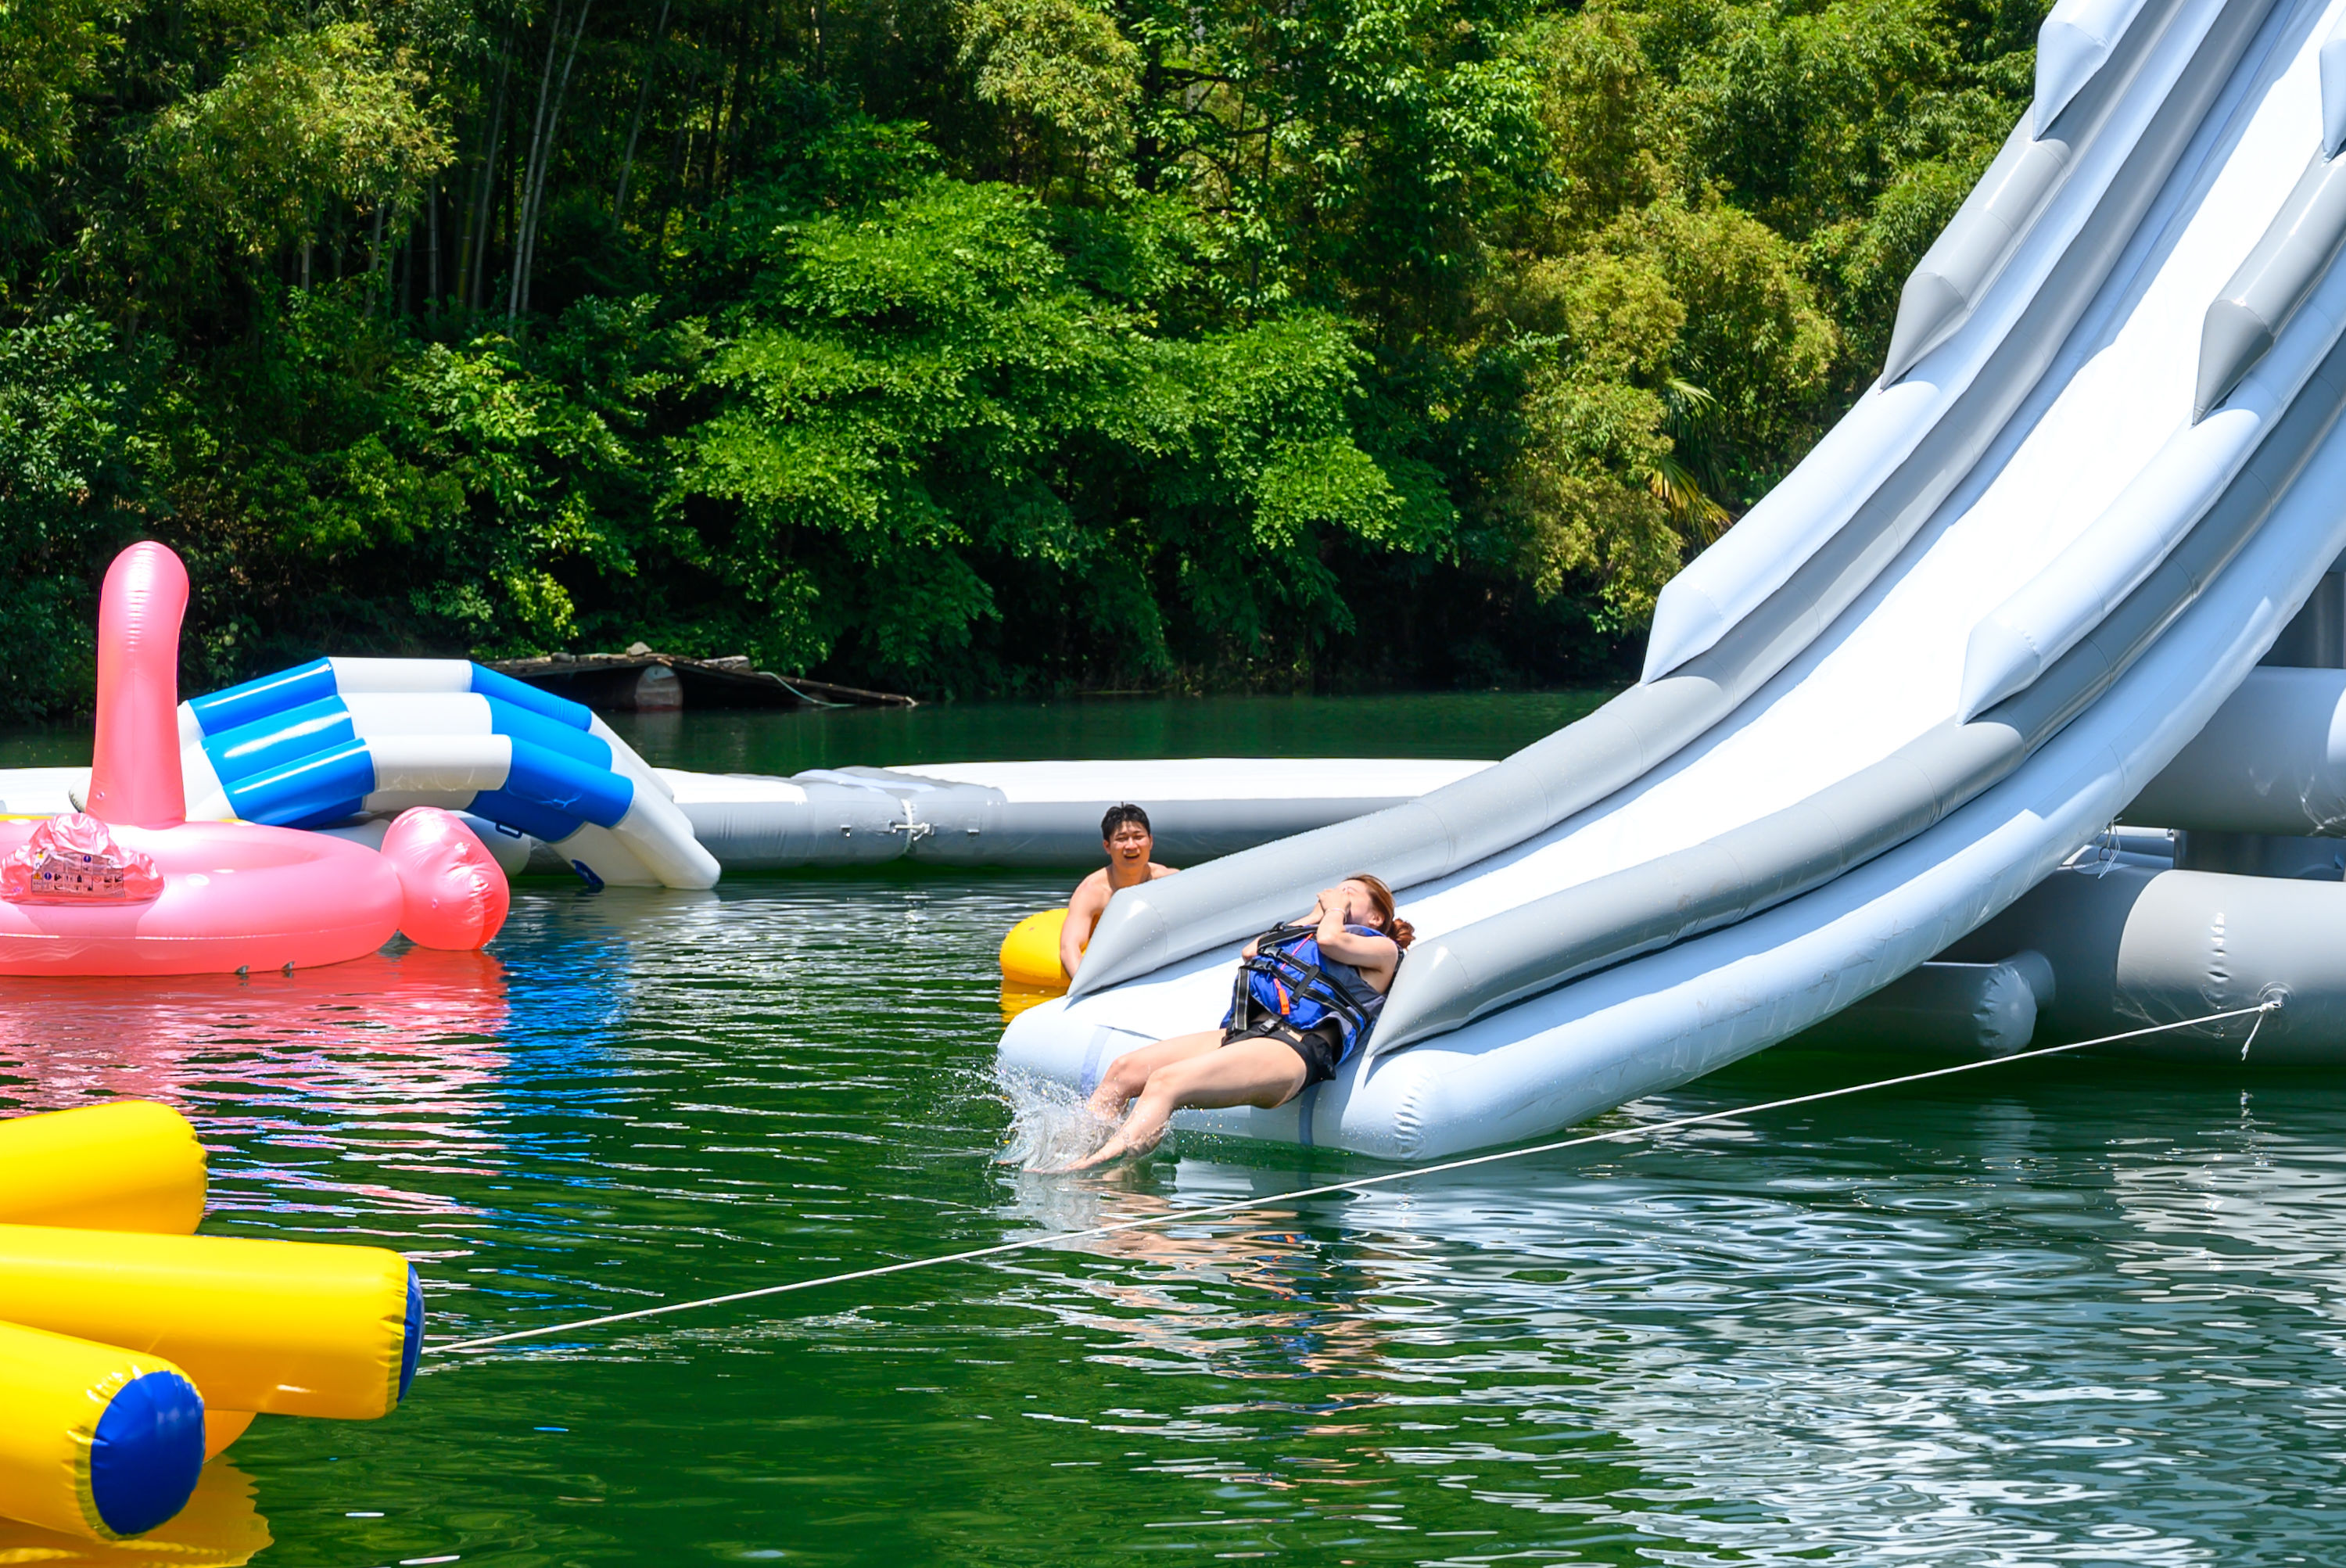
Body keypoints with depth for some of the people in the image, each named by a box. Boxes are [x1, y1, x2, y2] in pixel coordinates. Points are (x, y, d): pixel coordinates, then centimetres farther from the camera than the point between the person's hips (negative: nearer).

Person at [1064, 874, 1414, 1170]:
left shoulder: (1383, 949, 18)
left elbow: (1331, 941, -2)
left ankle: (1091, 1169, -45)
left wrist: (1336, 909, 20)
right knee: (1124, 1070, -10)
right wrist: (1316, 915, 34)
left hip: (1296, 1045, -9)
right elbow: (1251, 952, 27)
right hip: (1244, 1032, 9)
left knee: (1167, 1081, -31)